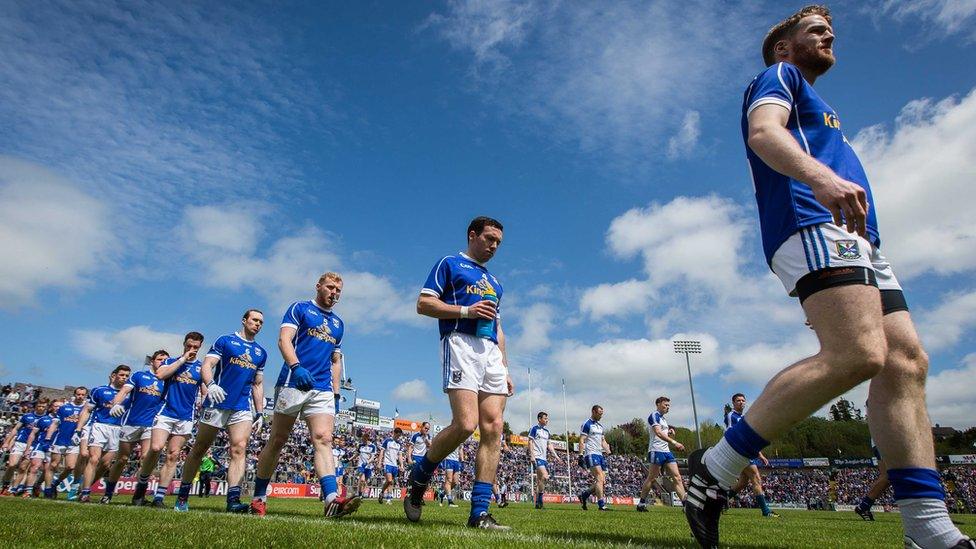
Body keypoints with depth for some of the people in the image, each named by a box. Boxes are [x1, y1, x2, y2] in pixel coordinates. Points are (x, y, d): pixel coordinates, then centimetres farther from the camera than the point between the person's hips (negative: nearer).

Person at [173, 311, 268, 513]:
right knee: (199, 449, 6)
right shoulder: (225, 341, 5)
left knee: (239, 449, -13)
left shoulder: (261, 352, 18)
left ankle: (233, 499, -18)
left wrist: (260, 413, 14)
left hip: (243, 408, 3)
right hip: (217, 403, -3)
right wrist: (210, 384, -27)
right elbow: (206, 366, -5)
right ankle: (182, 496, 20)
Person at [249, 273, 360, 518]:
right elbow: (284, 340, -7)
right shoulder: (299, 309, 7)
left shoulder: (338, 323, 22)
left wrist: (336, 394, 15)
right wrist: (296, 367, -24)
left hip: (323, 390, 4)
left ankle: (332, 499, -24)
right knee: (277, 441, 4)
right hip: (293, 384, -4)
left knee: (323, 439, -11)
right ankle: (259, 497, 18)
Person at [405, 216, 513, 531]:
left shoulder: (494, 282, 30)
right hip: (460, 344, -7)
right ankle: (419, 477, 6)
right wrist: (466, 310, -10)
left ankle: (479, 512, -3)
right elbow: (423, 304, -1)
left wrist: (505, 370, 20)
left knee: (494, 428, -6)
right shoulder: (449, 264, 10)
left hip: (492, 351, 7)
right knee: (466, 423, -20)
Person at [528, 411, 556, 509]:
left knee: (539, 480, 8)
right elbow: (530, 442, -7)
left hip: (544, 458, 8)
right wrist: (532, 456, -15)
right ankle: (540, 498, -13)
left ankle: (537, 502, 12)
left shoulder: (546, 431, 19)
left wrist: (555, 455, 10)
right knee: (544, 476, -21)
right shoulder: (534, 428, -3)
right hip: (537, 457, -8)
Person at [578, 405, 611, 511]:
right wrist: (581, 455, -17)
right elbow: (582, 441, -10)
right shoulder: (587, 424, -6)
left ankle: (584, 495, 19)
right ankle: (601, 504, -13)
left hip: (599, 454, 8)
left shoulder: (600, 426, 19)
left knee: (602, 480, 3)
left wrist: (608, 452, 11)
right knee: (599, 478, -15)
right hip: (591, 454, -8)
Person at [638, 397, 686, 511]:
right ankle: (641, 504, 4)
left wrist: (670, 432, 9)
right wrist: (674, 442, -28)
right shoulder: (654, 415, -8)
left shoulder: (663, 418, 21)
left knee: (677, 477, 1)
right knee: (652, 478, -5)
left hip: (666, 451, 9)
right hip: (656, 451, -9)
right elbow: (658, 433, -21)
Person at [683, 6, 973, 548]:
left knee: (906, 363, -3)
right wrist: (821, 176, -32)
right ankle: (715, 470, -21)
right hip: (813, 226, -10)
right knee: (856, 354, -27)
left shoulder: (812, 104, 39)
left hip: (857, 243, 10)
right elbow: (763, 132, -12)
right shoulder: (778, 76, 11)